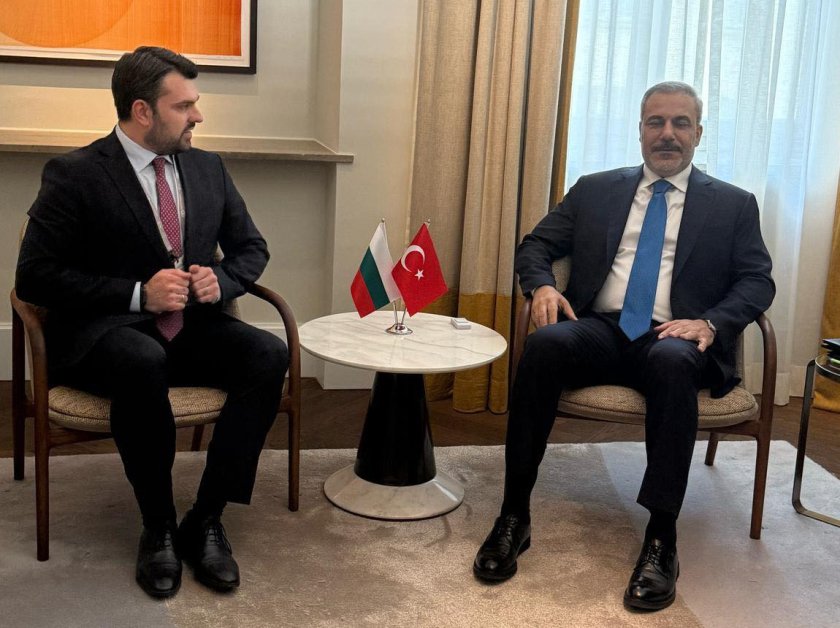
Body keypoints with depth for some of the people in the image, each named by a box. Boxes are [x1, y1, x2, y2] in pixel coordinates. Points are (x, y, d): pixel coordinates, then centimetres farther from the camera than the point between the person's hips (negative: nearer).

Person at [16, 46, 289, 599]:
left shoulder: (208, 169, 10)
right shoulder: (75, 175, -6)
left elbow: (252, 248, 18)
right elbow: (35, 277, -10)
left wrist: (221, 279, -7)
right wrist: (138, 294, -20)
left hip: (192, 327, 5)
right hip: (105, 333, -5)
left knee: (269, 353, -25)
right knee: (144, 362, -39)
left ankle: (206, 521, -17)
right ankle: (158, 528, -18)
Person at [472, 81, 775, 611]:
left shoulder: (734, 205, 14)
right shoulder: (595, 190, 18)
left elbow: (758, 281, 7)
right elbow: (536, 244, 15)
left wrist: (711, 324, -13)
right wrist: (542, 286, -8)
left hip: (673, 339, -1)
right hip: (599, 329, 2)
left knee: (673, 362, -38)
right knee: (543, 344, -32)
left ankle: (661, 539, -32)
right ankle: (514, 516, -26)